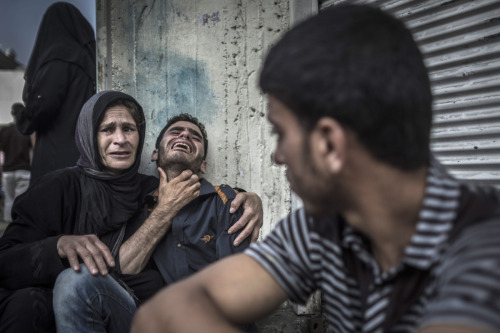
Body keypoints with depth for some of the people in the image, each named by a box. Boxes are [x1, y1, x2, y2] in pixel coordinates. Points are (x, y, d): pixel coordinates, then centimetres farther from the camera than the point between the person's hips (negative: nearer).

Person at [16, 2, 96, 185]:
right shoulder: (90, 56, 16)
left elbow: (44, 103, -16)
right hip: (89, 155, 8)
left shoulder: (59, 55, -5)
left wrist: (23, 120, 4)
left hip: (59, 156, -7)